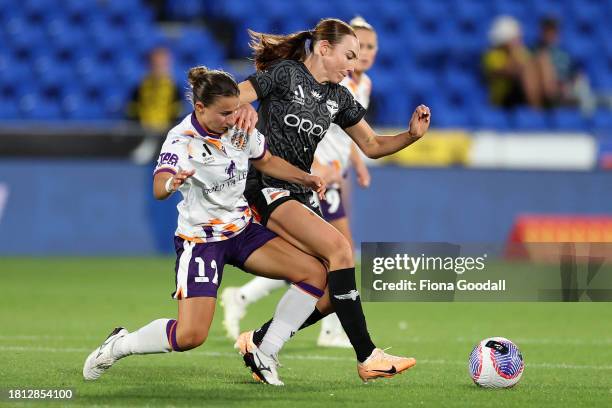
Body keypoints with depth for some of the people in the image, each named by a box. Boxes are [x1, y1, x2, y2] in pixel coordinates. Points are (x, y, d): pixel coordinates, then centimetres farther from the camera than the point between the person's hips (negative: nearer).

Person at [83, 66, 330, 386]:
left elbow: (266, 162, 18)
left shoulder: (241, 128, -4)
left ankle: (265, 354, 3)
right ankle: (118, 346, 9)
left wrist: (306, 179, 5)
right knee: (190, 335, -19)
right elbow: (158, 189, -40)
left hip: (242, 230, 7)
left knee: (314, 273, -9)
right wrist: (171, 183, -63)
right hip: (199, 238, -6)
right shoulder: (181, 139, -22)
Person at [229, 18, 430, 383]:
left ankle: (257, 342, 9)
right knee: (339, 246, -25)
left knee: (333, 291, -5)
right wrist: (245, 109, -33)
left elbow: (372, 145, 20)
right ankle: (368, 357, -25)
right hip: (265, 189, -8)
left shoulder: (338, 98, 16)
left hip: (299, 196, 8)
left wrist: (412, 135, 2)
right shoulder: (286, 74, -4)